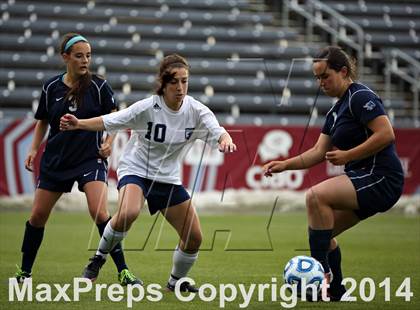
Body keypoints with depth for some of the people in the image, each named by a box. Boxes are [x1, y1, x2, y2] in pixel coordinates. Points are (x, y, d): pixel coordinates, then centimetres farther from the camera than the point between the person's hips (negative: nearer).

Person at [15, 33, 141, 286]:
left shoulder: (99, 86, -6)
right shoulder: (51, 88, 0)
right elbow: (43, 122, 14)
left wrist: (109, 142, -10)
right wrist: (34, 149, 4)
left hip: (91, 158, -3)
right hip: (56, 159, 3)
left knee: (100, 213, -19)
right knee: (38, 215, 7)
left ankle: (123, 272, -14)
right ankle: (25, 271, 24)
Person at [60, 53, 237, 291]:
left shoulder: (196, 110, -9)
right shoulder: (147, 108, -18)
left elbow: (218, 131, -20)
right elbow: (108, 122, -15)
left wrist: (225, 139, -45)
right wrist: (79, 124, -31)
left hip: (169, 178, 4)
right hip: (136, 170, -4)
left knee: (194, 237, 1)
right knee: (128, 213, -36)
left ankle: (176, 281, 28)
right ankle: (99, 258, -11)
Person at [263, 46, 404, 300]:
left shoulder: (360, 97, -11)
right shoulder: (336, 111, 18)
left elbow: (386, 134, -22)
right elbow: (318, 152, 15)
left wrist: (347, 156, -18)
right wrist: (285, 165, 3)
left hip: (380, 177, -10)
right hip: (366, 179, 10)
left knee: (316, 196, -24)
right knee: (322, 231, 9)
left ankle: (322, 271, -19)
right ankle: (335, 291, 17)